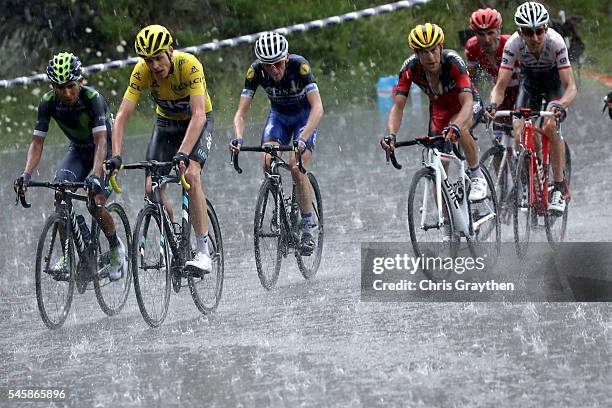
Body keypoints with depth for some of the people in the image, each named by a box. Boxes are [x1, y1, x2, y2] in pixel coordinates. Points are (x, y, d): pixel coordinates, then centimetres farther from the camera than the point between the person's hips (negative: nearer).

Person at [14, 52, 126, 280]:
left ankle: (116, 247, 7)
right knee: (60, 192, -22)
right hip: (78, 151, 4)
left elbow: (101, 142, -36)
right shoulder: (48, 103, -19)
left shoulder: (93, 99, -30)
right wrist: (26, 174, -33)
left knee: (95, 203, -22)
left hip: (106, 152, -4)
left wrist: (95, 175, -51)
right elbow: (37, 143, -17)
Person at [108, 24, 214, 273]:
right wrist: (116, 156, -37)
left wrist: (183, 153, -51)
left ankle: (203, 251, -25)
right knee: (152, 187, -11)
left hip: (197, 121, -4)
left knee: (191, 175, -27)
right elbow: (122, 115, -25)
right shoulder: (142, 72, -23)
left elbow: (198, 115, -40)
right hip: (166, 122, 4)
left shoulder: (189, 65, -33)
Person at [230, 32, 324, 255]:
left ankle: (308, 226, -9)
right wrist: (239, 139, -44)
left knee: (296, 167, -23)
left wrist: (302, 139, -52)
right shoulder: (255, 71, -24)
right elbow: (241, 112, -24)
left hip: (305, 116, -3)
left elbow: (317, 108, -39)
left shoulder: (299, 65, -33)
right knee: (267, 163, -22)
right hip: (278, 116, 3)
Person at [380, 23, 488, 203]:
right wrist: (391, 135, -49)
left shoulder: (453, 62, -35)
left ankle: (477, 176, -14)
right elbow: (398, 106, -30)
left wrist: (455, 126, -64)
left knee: (458, 129, -36)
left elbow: (467, 103, -44)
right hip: (438, 107, 3)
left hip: (462, 104, -3)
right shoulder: (410, 68, -27)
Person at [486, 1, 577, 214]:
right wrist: (493, 104, -51)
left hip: (555, 86, -2)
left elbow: (571, 87, -38)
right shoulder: (513, 44, -31)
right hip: (529, 83, 2)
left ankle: (559, 187, -17)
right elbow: (501, 85, -30)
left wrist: (561, 105, -59)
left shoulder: (555, 42, -35)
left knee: (549, 126, -27)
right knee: (519, 130, -18)